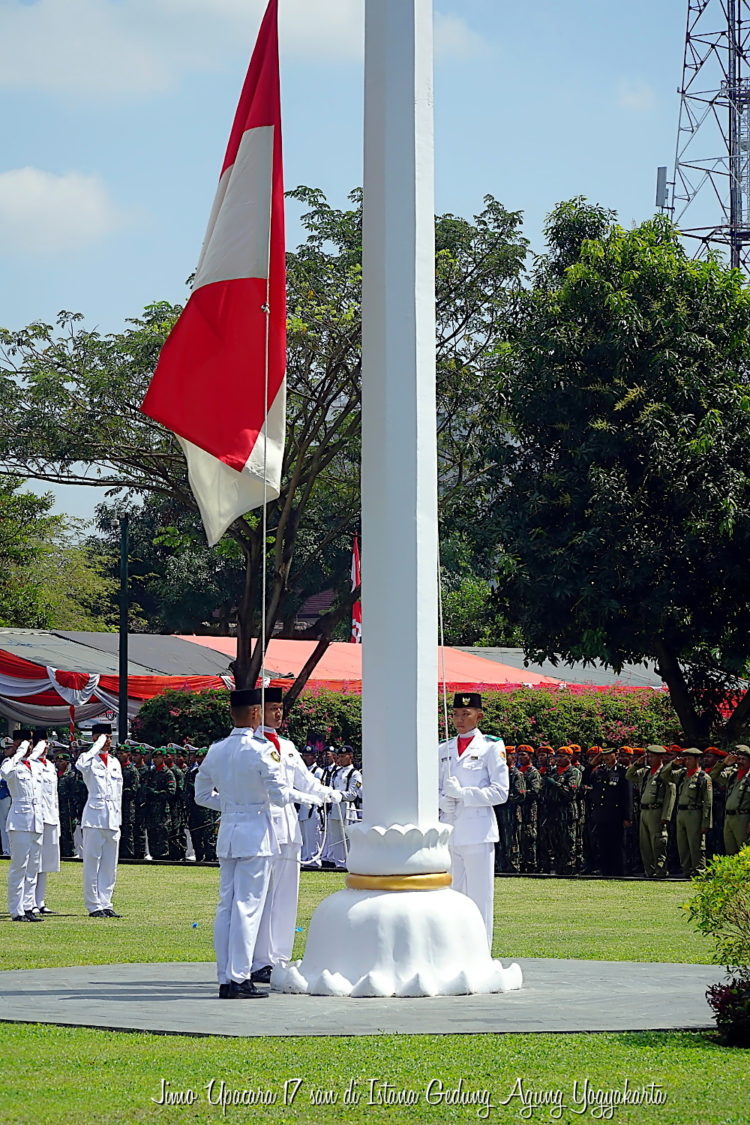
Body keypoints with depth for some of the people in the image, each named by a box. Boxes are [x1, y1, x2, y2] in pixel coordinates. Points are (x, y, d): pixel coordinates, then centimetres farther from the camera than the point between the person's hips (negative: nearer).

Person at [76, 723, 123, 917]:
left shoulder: (115, 762, 17)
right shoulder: (89, 760, -1)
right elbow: (81, 765, -28)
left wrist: (118, 819, 16)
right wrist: (98, 746, -17)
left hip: (112, 819, 6)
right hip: (94, 816, -6)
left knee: (110, 865, 8)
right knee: (92, 863, -4)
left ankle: (105, 904, 13)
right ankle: (94, 906, -1)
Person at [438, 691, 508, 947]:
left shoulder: (491, 747, 0)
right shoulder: (443, 750, 15)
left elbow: (500, 791, -5)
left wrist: (462, 793, -14)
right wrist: (442, 801, -4)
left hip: (477, 832, -5)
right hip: (448, 830, 5)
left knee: (479, 895, -4)